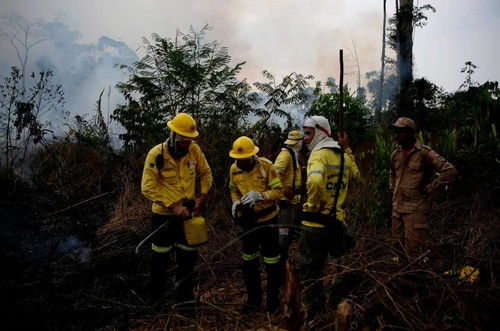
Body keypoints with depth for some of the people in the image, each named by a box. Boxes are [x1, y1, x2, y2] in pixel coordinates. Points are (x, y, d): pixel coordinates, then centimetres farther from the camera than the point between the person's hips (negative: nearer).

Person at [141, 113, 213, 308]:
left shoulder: (194, 149, -8)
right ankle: (155, 300, 32)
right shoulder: (156, 154, -19)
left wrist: (202, 197, -7)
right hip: (164, 215, -4)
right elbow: (148, 188, -21)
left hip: (188, 213, 4)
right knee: (160, 259, 11)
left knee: (189, 257, 15)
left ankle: (184, 297, 35)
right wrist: (174, 206, -24)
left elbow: (206, 173, 6)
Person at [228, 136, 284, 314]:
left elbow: (279, 190, -19)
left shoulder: (266, 166, -19)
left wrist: (259, 195, -34)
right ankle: (253, 300, 32)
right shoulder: (234, 169, -4)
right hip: (248, 220, 5)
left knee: (271, 262, 7)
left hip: (267, 218, -4)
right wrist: (236, 202, -10)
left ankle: (273, 301, 26)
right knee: (248, 262, 14)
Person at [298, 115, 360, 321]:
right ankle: (321, 308, 33)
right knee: (317, 269, 22)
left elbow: (314, 181, -37)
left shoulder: (319, 154, -16)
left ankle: (314, 316, 13)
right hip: (336, 222, 8)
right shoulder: (343, 155, 8)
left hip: (315, 223, -8)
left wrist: (313, 204, -19)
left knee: (308, 271, 5)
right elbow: (354, 174, 29)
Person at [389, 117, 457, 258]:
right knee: (396, 244, 15)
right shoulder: (395, 154, 8)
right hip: (397, 206, 7)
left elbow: (450, 171, -16)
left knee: (412, 249, -3)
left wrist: (429, 189, -13)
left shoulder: (425, 153, -12)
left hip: (415, 208, -7)